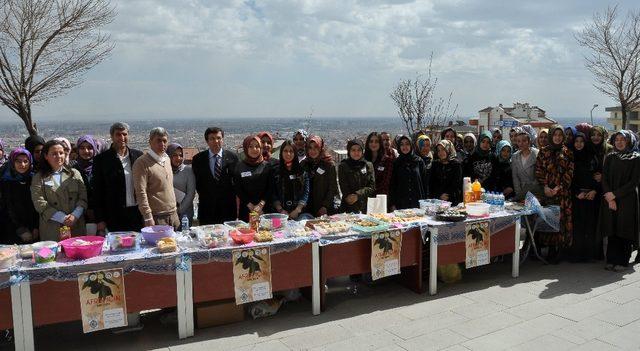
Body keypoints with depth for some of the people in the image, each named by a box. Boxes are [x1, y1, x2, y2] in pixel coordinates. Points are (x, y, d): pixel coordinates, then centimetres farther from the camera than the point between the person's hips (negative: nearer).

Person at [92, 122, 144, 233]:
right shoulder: (101, 159, -1)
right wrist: (100, 220, -4)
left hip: (138, 214, 3)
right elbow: (97, 191, -1)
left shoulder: (138, 155, 7)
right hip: (115, 216, -2)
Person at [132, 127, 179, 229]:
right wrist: (148, 217, -17)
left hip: (173, 215, 7)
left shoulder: (167, 159, 12)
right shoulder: (142, 162, -10)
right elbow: (141, 193, -14)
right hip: (156, 218, -7)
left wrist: (175, 209, 15)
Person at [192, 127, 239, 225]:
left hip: (228, 207, 0)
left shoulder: (232, 157, 2)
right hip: (207, 208, 0)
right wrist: (204, 197, 4)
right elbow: (197, 182, 7)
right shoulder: (198, 159, 3)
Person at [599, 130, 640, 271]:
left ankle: (622, 261, 9)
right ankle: (611, 260, 11)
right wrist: (609, 199, -9)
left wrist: (614, 194, -12)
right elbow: (604, 179, 3)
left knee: (624, 231, 1)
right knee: (612, 231, 4)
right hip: (610, 200, 3)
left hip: (627, 200, -3)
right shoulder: (610, 158, 9)